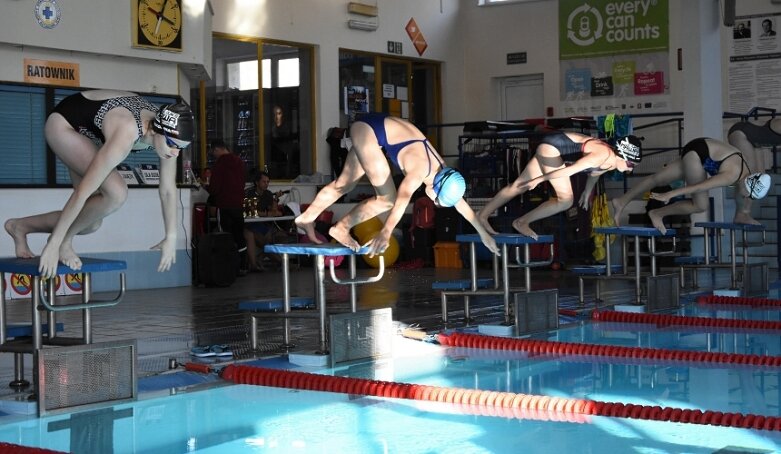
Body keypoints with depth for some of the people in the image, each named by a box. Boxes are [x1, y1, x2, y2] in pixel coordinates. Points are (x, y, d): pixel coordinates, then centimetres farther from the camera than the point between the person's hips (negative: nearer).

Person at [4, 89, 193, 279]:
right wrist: (54, 244, -32)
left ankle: (20, 226, 23)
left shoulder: (168, 132, -21)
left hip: (88, 134, 8)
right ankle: (64, 241, -6)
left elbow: (168, 190, -7)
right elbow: (83, 192, -37)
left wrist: (171, 237, -2)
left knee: (91, 223, 5)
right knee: (116, 194, -27)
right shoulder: (126, 135, -41)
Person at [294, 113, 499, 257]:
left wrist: (484, 233, 15)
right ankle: (341, 228, 2)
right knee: (387, 199, -12)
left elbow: (461, 203, 9)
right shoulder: (420, 168, -29)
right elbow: (403, 198, -46)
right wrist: (385, 232, -62)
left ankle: (306, 219, 33)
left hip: (379, 130, 8)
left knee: (344, 184, 19)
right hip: (368, 129, -8)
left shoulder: (441, 170, -5)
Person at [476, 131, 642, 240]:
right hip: (552, 145, -9)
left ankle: (483, 215, 19)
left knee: (519, 186, 12)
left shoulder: (611, 163, 1)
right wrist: (540, 180, -27)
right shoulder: (602, 154, -28)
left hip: (552, 148, 9)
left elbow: (595, 172, 23)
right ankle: (522, 222, -3)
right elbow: (570, 170, -29)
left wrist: (587, 192, 37)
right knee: (566, 200, -12)